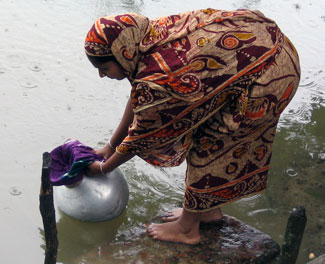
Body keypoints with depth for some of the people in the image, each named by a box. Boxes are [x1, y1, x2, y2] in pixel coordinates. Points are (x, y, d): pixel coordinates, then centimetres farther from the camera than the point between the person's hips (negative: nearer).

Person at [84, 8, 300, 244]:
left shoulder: (155, 83, -26)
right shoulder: (148, 34, -1)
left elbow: (139, 139, -8)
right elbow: (137, 99, 14)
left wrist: (102, 168, 8)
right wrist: (111, 146, 21)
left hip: (268, 75, -9)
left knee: (207, 145, 2)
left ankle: (187, 230, 20)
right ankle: (210, 210, 37)